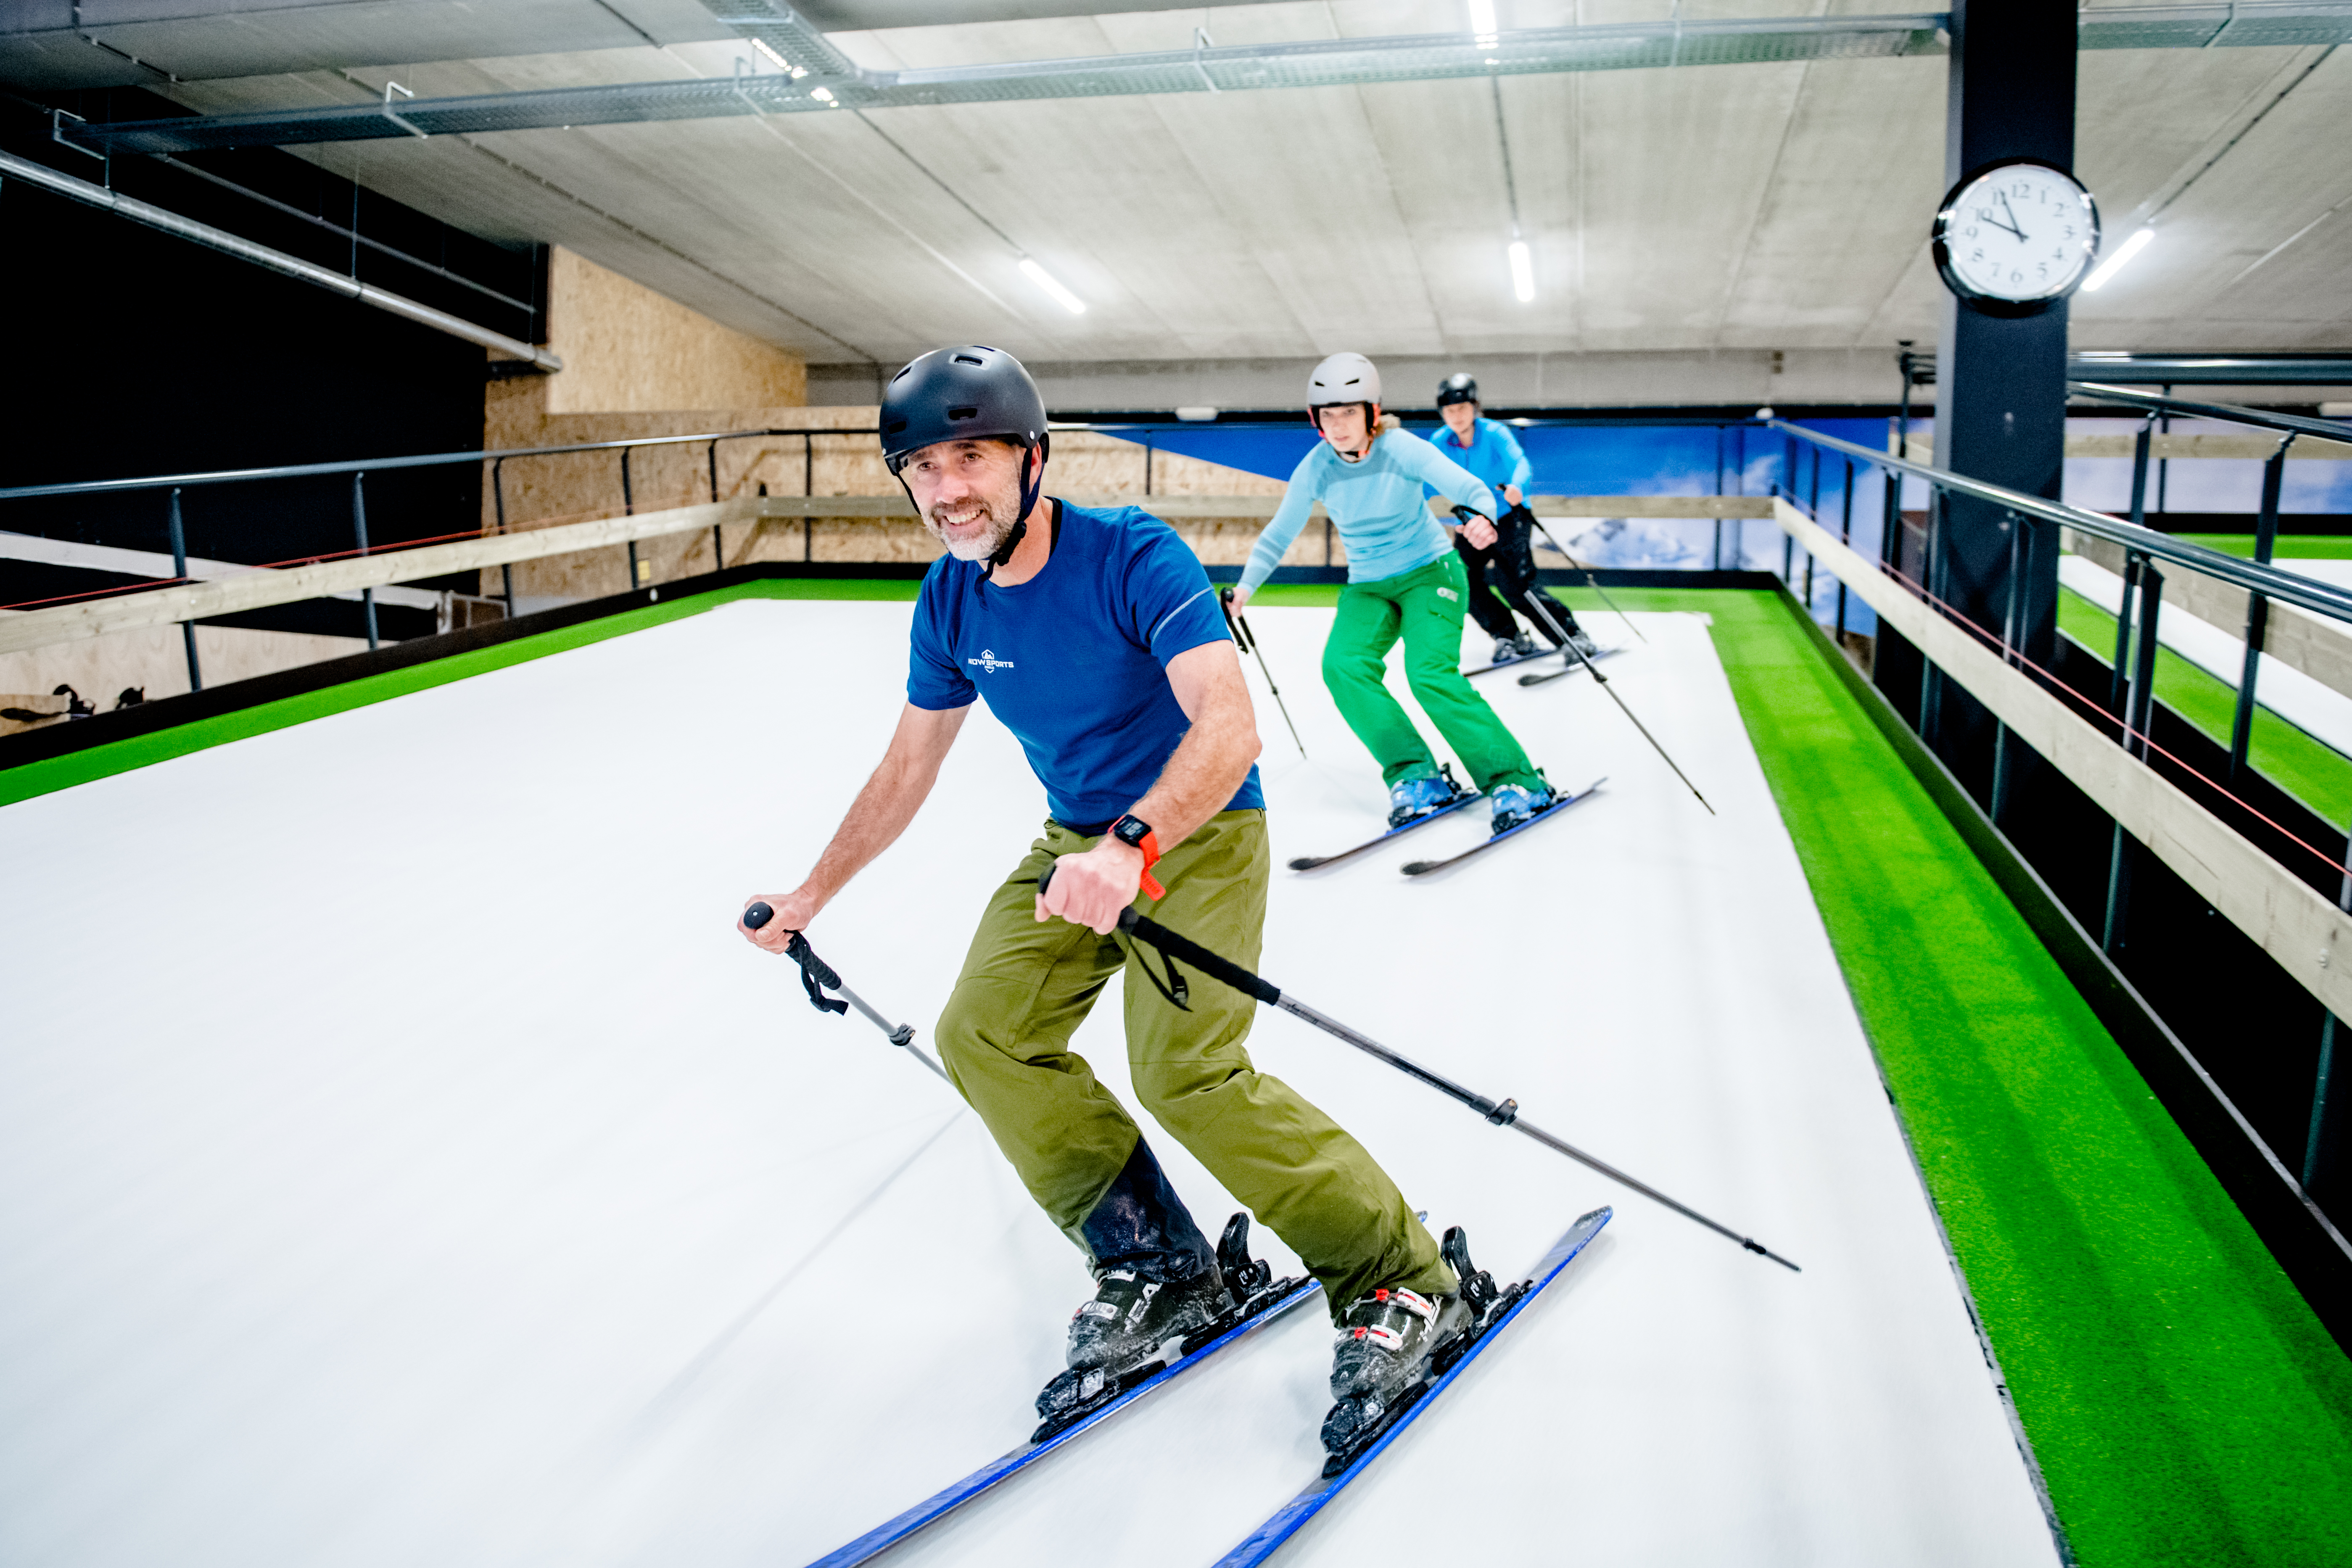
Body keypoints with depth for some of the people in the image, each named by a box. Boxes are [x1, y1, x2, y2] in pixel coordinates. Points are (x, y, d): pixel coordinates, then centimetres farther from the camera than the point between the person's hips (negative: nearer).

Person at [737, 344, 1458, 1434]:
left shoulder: (1134, 556, -24)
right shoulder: (950, 602, -3)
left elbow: (1230, 727, -36)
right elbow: (908, 767, 10)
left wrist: (1133, 847, -51)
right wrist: (812, 894, 13)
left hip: (1198, 832, -7)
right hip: (1077, 841, 7)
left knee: (1185, 1072, -21)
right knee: (984, 1036, -4)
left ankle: (1394, 1272, -2)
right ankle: (1158, 1265, 9)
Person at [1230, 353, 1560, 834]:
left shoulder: (1401, 449, -17)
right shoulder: (1315, 469, -8)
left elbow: (1469, 487, -24)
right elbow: (1278, 535, 1)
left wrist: (1482, 516, -46)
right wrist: (1245, 587, -10)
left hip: (1429, 571, -4)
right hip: (1368, 586, 4)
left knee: (1431, 674, -24)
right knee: (1344, 665, -22)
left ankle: (1515, 781, -13)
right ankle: (1415, 777, -13)